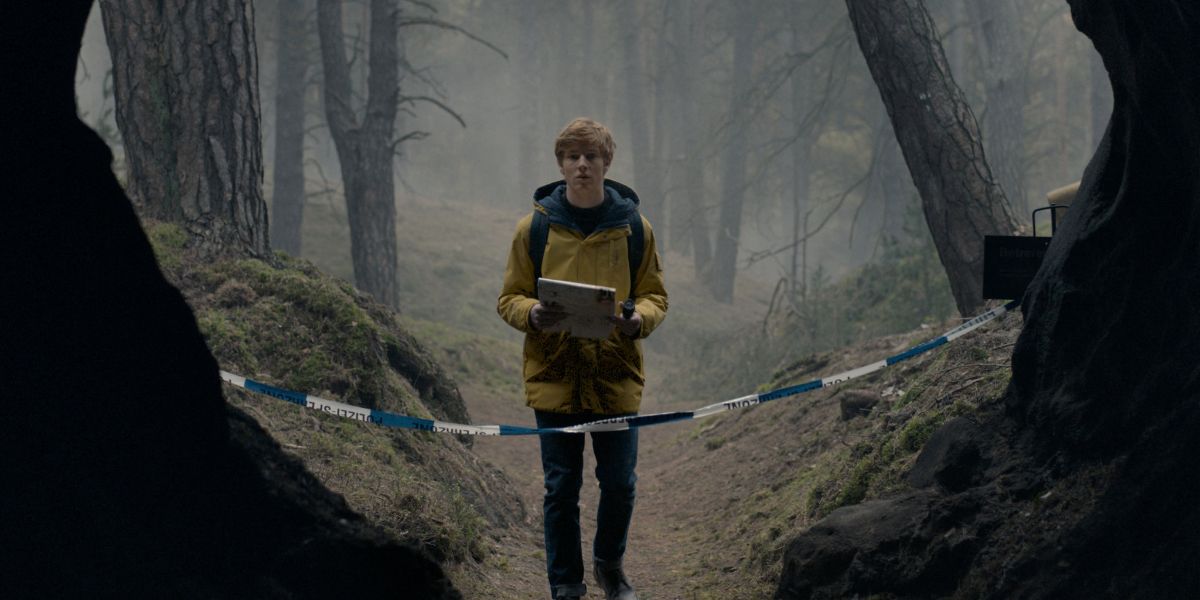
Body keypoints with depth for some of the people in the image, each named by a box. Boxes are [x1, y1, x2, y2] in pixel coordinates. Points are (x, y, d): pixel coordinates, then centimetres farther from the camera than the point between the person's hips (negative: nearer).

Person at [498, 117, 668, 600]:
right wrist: (532, 314, -18)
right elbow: (509, 298, 4)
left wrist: (639, 319, -15)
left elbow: (655, 295, 8)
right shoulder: (535, 226, 0)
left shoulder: (632, 226, 3)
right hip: (554, 377, -1)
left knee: (619, 483, 9)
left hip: (617, 376, 1)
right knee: (561, 488, 6)